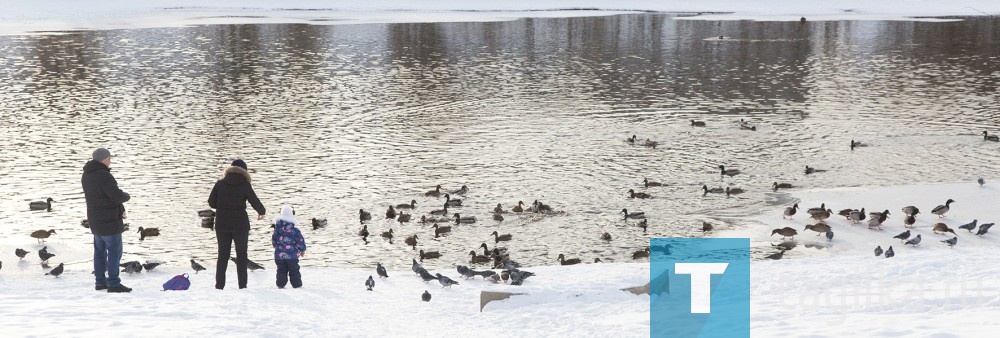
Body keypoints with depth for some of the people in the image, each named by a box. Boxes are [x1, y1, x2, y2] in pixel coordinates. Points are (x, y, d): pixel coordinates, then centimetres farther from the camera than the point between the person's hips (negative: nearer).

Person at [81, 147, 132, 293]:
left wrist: (119, 208, 8)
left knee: (100, 250, 15)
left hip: (94, 219, 9)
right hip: (109, 220, -9)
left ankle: (100, 282, 20)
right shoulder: (103, 176, -23)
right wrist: (127, 196, -4)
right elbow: (117, 196, -26)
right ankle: (113, 283, -4)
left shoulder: (87, 175, 9)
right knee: (115, 250, -3)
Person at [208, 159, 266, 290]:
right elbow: (255, 202, -4)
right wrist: (262, 212, 16)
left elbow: (211, 202, 3)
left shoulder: (220, 184, 1)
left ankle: (219, 285, 4)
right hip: (240, 224, -2)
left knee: (223, 254, 9)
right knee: (241, 254, 6)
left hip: (222, 224, 2)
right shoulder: (244, 185, -7)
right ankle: (242, 285, 2)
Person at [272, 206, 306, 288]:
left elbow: (273, 242, 8)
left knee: (281, 271, 13)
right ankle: (297, 285, 8)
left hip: (279, 256, 3)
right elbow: (300, 242, -6)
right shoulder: (295, 231, -12)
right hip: (292, 256, -3)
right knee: (294, 271, 6)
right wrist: (302, 250, 12)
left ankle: (280, 285, 11)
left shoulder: (277, 230, -2)